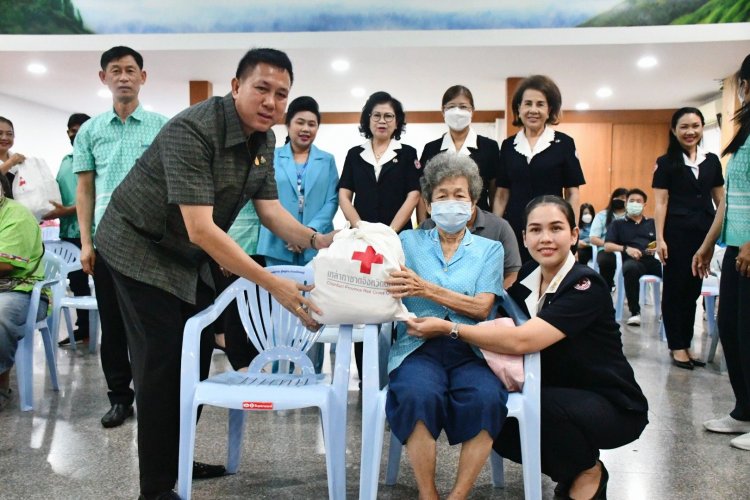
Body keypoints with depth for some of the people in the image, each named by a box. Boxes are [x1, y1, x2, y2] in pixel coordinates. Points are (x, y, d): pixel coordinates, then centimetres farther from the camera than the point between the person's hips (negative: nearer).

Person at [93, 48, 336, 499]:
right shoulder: (192, 131, -28)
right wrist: (274, 285, -36)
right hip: (141, 249, -8)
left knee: (196, 360, 10)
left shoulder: (264, 139, -3)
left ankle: (179, 463, 27)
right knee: (164, 365, -8)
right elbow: (200, 229, -35)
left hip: (189, 257, 8)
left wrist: (315, 239, -21)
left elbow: (269, 208, -1)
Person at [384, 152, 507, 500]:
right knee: (418, 394, -34)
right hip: (419, 345, 0)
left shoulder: (489, 249, 14)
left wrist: (425, 289, -12)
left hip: (471, 349, 1)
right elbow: (390, 289, 5)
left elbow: (481, 308, -1)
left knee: (487, 398, -32)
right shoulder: (409, 241, 15)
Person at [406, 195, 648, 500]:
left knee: (538, 405, -33)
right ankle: (571, 467, 12)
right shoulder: (527, 276, -1)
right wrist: (498, 357, -23)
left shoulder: (586, 286, -23)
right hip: (560, 397, 7)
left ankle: (587, 473, -1)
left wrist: (448, 329, -29)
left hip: (613, 406, -6)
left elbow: (522, 340, -34)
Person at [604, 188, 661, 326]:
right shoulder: (618, 224, 20)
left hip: (653, 259, 2)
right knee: (630, 268, -39)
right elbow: (607, 246, 8)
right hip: (633, 260, -2)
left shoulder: (653, 223, 26)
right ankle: (635, 312, -28)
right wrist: (626, 249, -9)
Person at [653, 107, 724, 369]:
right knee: (675, 288, 3)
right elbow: (661, 203, -5)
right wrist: (660, 239, -12)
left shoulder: (712, 161, 10)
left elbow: (720, 199, 13)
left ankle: (686, 344, 21)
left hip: (704, 232, 4)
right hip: (676, 232, -4)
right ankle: (676, 346, 13)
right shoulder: (666, 162, -1)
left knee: (693, 289, 11)